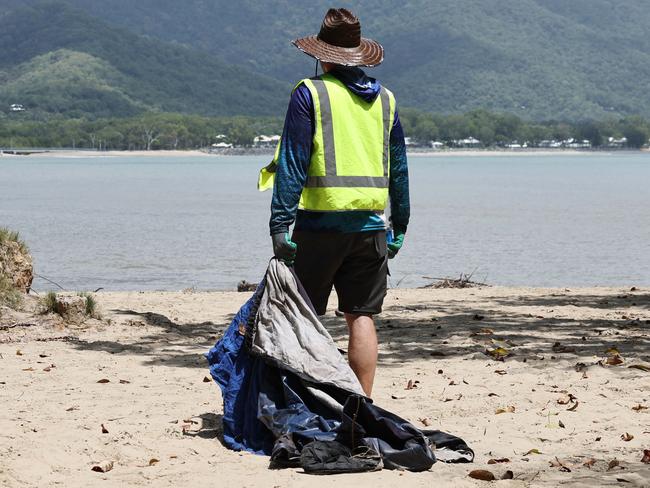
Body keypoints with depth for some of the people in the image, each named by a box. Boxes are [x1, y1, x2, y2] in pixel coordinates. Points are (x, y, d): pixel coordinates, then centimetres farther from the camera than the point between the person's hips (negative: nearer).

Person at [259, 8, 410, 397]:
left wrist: (280, 225, -10)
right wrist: (400, 227, 22)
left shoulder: (310, 93, -4)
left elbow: (292, 163, -9)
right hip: (370, 225, 4)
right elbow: (399, 168, 15)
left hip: (321, 223, -4)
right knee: (362, 317, 7)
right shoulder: (385, 99, 11)